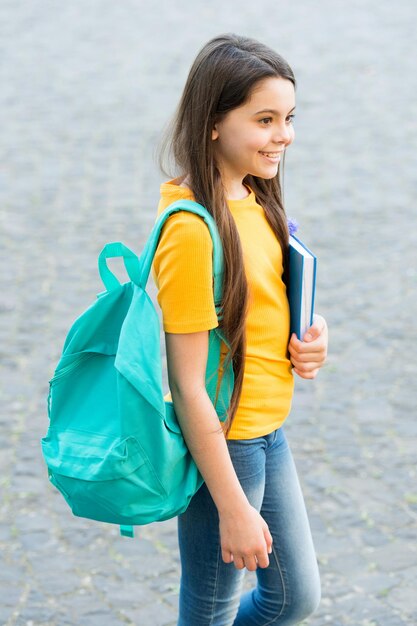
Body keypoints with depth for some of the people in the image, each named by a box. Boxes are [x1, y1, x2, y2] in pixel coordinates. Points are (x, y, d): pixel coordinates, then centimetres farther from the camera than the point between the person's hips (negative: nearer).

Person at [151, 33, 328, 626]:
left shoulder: (254, 199, 2)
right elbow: (187, 385, -23)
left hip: (267, 433, 9)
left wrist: (310, 335, -4)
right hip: (218, 444, -9)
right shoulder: (192, 228, -25)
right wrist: (233, 509, -21)